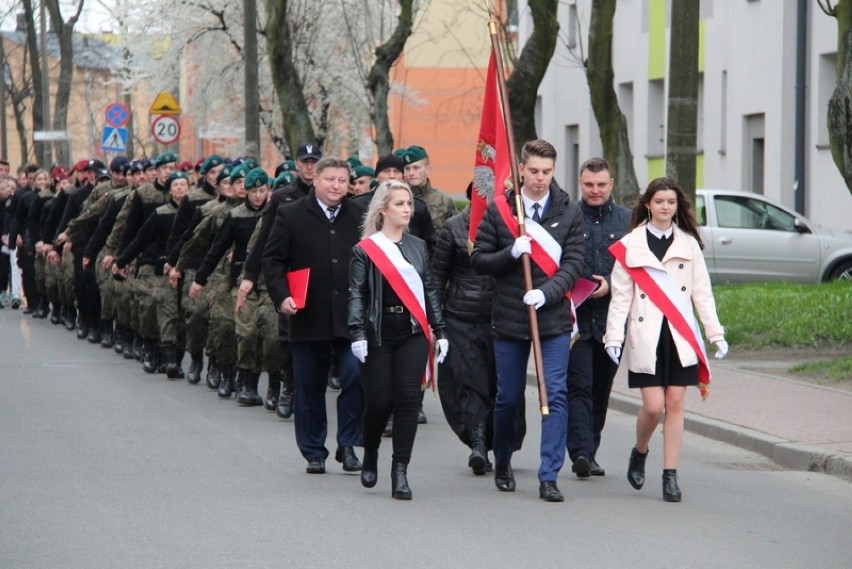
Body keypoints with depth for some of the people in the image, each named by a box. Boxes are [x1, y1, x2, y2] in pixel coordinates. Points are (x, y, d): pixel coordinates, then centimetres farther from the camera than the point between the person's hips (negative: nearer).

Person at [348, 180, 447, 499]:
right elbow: (357, 294, -4)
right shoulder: (365, 249, -1)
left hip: (413, 333, 3)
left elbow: (429, 290, 15)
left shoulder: (418, 247, 12)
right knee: (379, 401, -2)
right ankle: (370, 455, 27)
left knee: (408, 400, -6)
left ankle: (400, 472, -2)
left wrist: (439, 330, 11)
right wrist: (357, 333, -14)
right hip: (378, 334, -3)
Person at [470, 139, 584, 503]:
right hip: (509, 319, 0)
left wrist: (546, 293, -18)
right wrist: (511, 253, -16)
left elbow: (573, 265, -1)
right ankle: (502, 464, 32)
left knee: (555, 396, -9)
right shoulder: (498, 209, 2)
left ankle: (549, 477, -7)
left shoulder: (569, 213, 3)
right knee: (508, 398, 10)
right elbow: (478, 260, 2)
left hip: (554, 319, 0)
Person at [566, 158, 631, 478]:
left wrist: (610, 284, -10)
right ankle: (581, 452, -17)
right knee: (579, 385, -10)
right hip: (574, 317, -3)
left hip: (612, 317, 3)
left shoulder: (627, 220, 6)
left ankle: (589, 452, 21)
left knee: (601, 388, 10)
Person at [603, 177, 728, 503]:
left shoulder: (689, 244, 10)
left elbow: (702, 292, 10)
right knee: (653, 406, -8)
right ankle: (639, 454, 21)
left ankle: (670, 476, 4)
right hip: (646, 336, -2)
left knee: (675, 404, -1)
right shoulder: (630, 246, 3)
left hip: (681, 337, 2)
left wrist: (715, 333, 3)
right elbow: (621, 296, 1)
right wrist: (614, 336, -7)